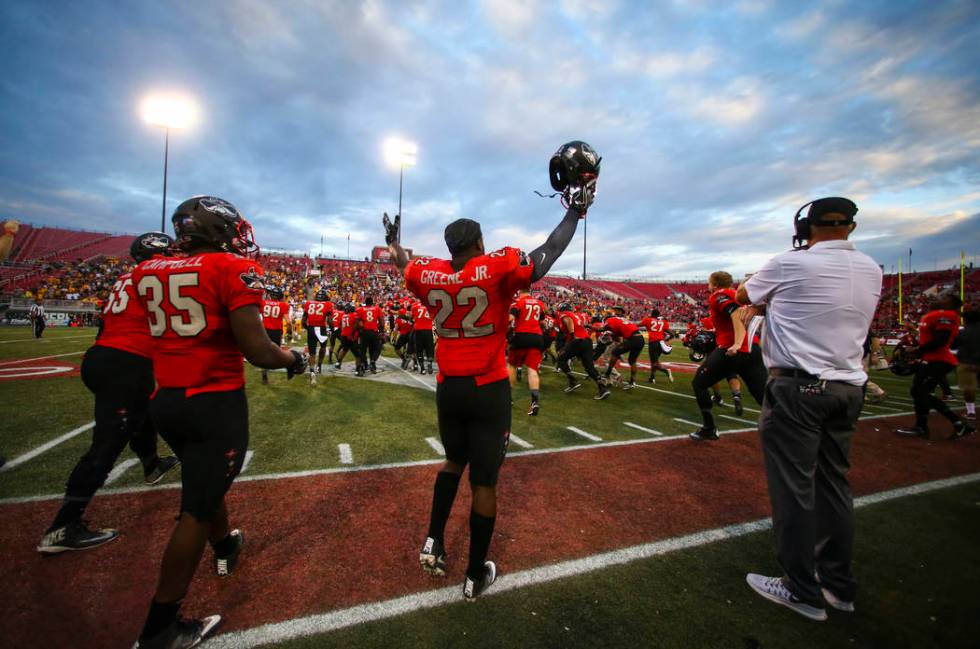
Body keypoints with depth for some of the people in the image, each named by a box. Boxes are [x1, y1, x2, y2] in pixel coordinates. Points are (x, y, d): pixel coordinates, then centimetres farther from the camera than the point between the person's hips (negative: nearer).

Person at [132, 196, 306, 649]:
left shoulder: (148, 272, 5)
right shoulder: (232, 269, -14)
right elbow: (256, 351, -20)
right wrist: (293, 359, 0)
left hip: (164, 400, 7)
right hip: (215, 403, -7)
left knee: (205, 484, 28)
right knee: (197, 508, 7)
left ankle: (225, 548, 53)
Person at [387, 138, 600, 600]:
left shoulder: (429, 273, -1)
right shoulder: (498, 269, -13)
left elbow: (404, 266, 22)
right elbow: (545, 257, -4)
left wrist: (392, 240, 43)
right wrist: (576, 210, 10)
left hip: (448, 389, 4)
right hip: (489, 391, -4)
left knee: (454, 461, 29)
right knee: (484, 480, 9)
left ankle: (434, 542, 25)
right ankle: (475, 575, 26)